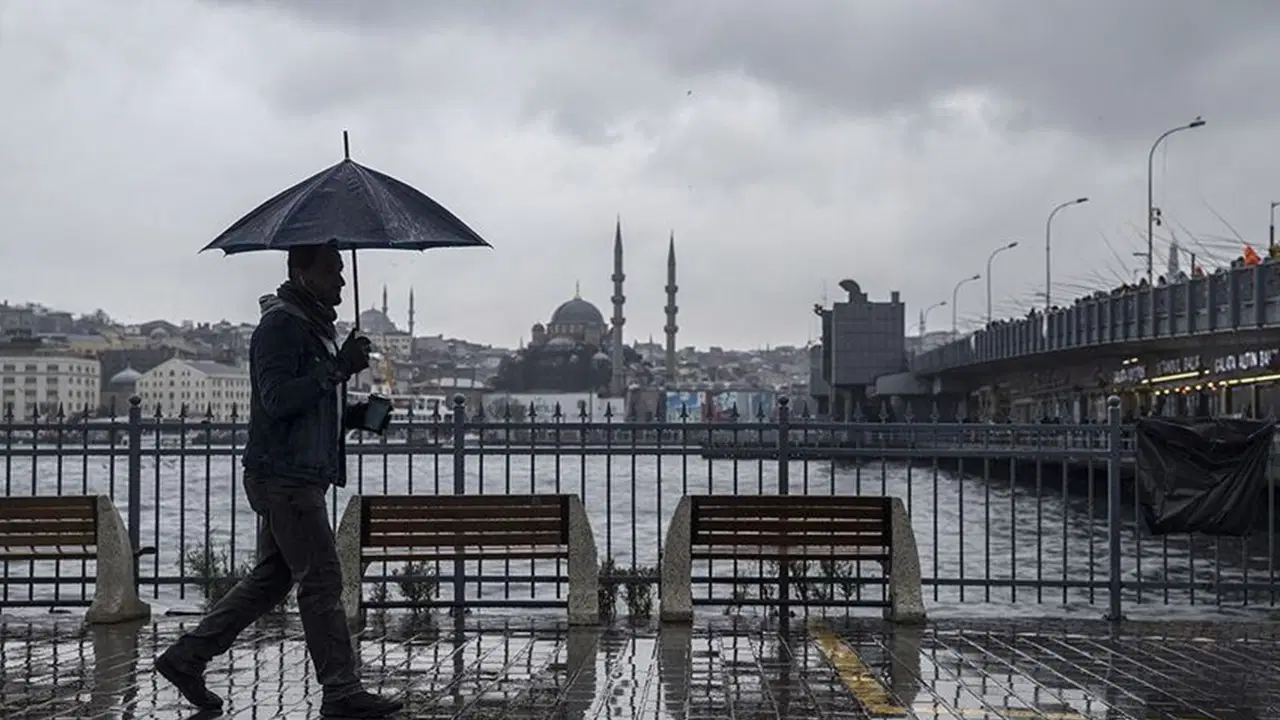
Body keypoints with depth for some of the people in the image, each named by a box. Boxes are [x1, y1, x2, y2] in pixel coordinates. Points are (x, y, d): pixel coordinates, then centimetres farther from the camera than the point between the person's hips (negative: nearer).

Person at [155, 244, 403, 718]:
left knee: (270, 579, 14)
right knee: (321, 581, -7)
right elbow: (277, 399, -24)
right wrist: (337, 369, -29)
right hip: (284, 476, -10)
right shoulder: (280, 325, -12)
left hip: (300, 477, 10)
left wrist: (356, 415, 11)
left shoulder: (316, 326, 20)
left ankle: (186, 658, 21)